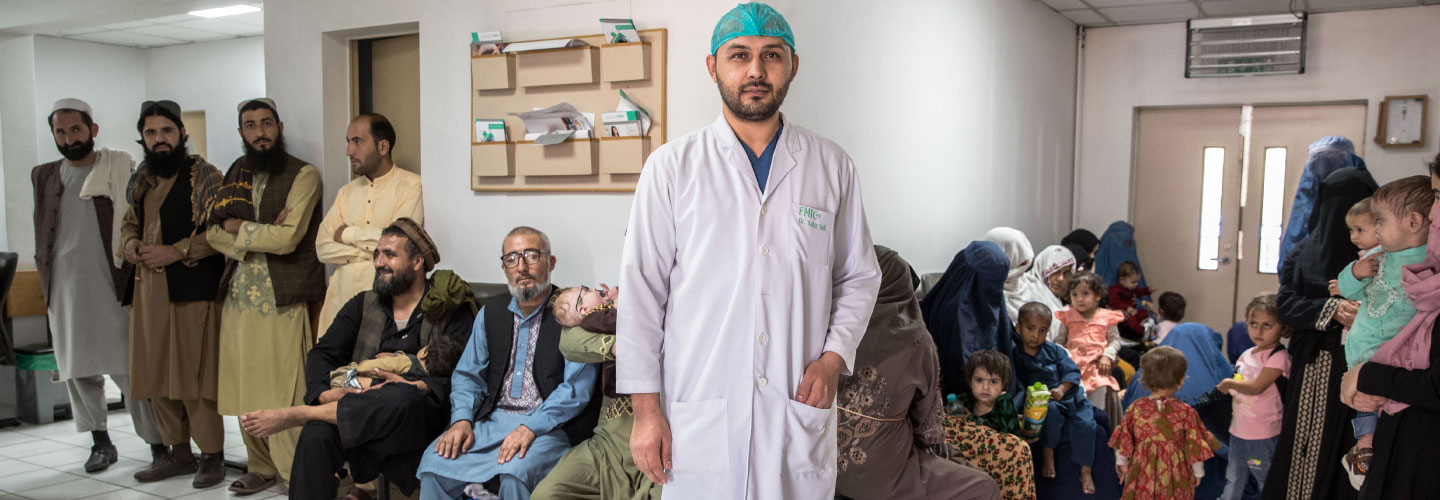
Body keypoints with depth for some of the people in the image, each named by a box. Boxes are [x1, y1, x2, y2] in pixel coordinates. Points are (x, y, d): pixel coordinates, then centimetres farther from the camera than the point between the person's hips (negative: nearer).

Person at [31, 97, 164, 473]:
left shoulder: (121, 168, 0)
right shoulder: (44, 176, 14)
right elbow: (43, 236, 18)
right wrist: (47, 285, 14)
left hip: (112, 287, -5)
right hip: (65, 291, 5)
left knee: (131, 370, -6)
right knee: (79, 371, 10)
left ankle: (158, 445, 2)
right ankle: (100, 443, 24)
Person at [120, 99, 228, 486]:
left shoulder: (203, 176, -5)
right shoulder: (141, 180, 18)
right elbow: (129, 223, 29)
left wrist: (176, 251, -18)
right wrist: (129, 242, 7)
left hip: (191, 289, -7)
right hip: (148, 290, 8)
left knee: (195, 375, -6)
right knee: (156, 375, 12)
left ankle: (212, 456, 5)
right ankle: (178, 453, 24)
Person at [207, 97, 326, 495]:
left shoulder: (302, 175, -4)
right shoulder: (236, 176, 15)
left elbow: (287, 238, -13)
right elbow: (213, 233, 6)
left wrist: (237, 228, -2)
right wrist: (262, 234, -11)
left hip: (282, 300, -6)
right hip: (239, 294, 6)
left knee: (284, 392, -6)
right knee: (246, 389, 10)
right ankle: (260, 467, 22)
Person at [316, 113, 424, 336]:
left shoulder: (412, 186, -3)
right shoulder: (346, 192, 16)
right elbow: (323, 248, 8)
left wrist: (350, 234, 0)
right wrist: (373, 252, -7)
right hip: (342, 299, 5)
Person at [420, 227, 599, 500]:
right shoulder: (491, 312, 14)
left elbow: (577, 388, -11)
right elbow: (467, 375, 15)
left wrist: (530, 428, -21)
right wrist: (462, 420, -4)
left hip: (548, 426, -4)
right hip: (491, 421, 5)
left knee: (516, 471, -32)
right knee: (434, 462, -18)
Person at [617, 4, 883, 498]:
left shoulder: (832, 166, 5)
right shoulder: (671, 167, -2)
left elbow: (859, 277, 12)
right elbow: (641, 291, -2)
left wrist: (834, 356, -4)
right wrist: (646, 408, -4)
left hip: (800, 408, 2)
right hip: (699, 414, -1)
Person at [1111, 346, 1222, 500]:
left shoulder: (1136, 409, -8)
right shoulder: (1186, 412, -12)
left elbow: (1125, 440, 1)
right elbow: (1194, 445, -3)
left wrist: (1122, 463, 17)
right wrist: (1198, 472, 12)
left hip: (1142, 474, 1)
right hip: (1174, 479, -1)